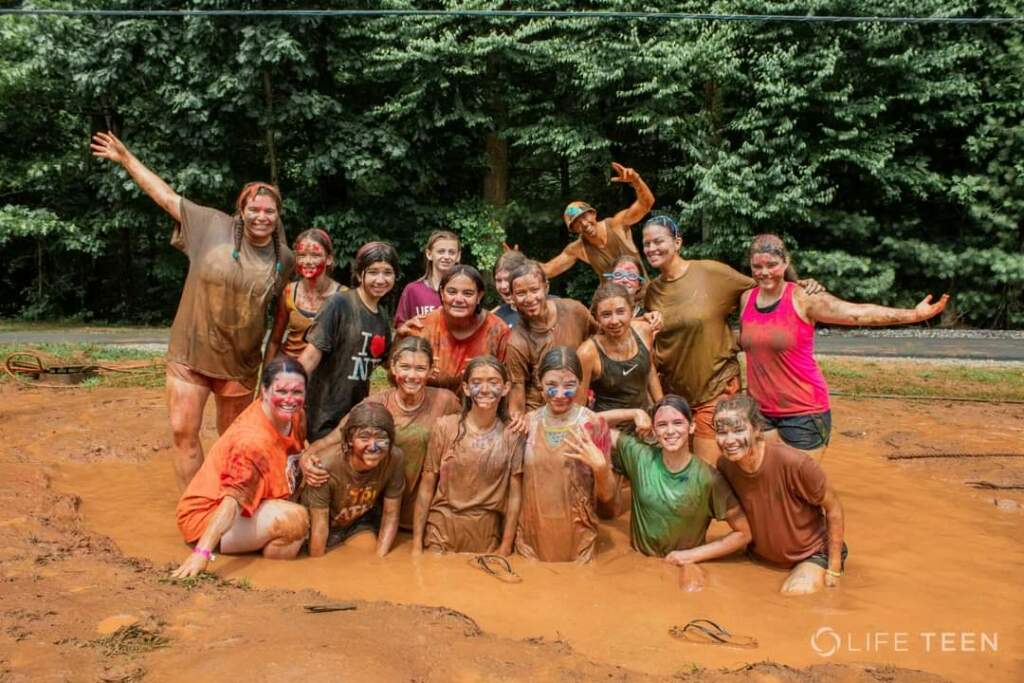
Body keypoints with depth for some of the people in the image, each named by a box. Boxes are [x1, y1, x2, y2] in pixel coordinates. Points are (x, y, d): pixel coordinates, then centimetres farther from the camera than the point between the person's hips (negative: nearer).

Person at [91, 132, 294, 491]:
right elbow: (166, 197, 1)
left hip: (239, 363, 0)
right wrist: (125, 158, 3)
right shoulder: (213, 226, -6)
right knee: (184, 432, 0)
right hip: (189, 353, 0)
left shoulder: (284, 260, -4)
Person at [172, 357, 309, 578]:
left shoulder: (292, 415, -7)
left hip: (252, 506, 9)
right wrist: (202, 552, -47)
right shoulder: (252, 440, -30)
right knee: (294, 518, -27)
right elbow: (233, 499, -39)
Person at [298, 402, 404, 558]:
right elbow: (319, 525, -25)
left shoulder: (394, 459, -28)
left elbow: (391, 515, -16)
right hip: (325, 525, -3)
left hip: (359, 521, 3)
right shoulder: (326, 466, -37)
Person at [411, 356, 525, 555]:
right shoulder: (445, 427, -5)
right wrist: (416, 543, -4)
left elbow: (514, 495, -1)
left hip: (487, 539, 1)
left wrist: (506, 546, -5)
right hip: (441, 533, -1)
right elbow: (427, 487, -2)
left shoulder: (512, 435, -4)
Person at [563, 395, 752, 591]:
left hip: (683, 566, 0)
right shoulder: (639, 456, -7)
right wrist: (636, 413, -15)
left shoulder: (708, 478, -13)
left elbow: (743, 534, -5)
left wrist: (692, 556, -10)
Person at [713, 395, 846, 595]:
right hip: (762, 556, 5)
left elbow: (834, 508, -17)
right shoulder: (724, 465, -17)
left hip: (812, 554, -4)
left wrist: (834, 570, -12)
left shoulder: (794, 463, -32)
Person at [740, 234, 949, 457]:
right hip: (760, 410, 5)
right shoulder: (746, 299, 4)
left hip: (803, 412, -5)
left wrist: (913, 314, -28)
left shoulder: (803, 298, -12)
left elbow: (857, 312, -21)